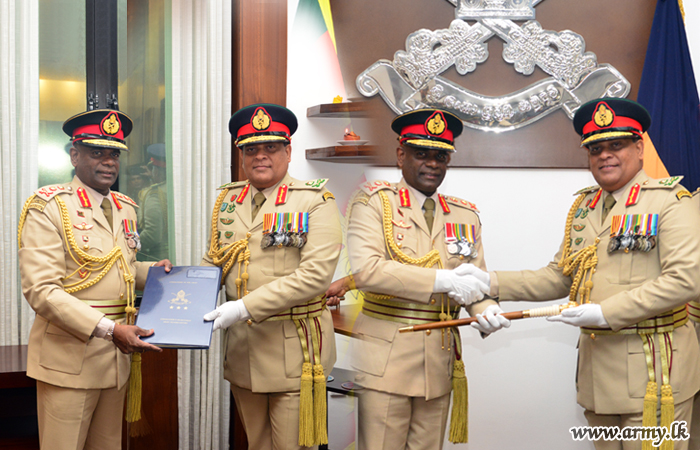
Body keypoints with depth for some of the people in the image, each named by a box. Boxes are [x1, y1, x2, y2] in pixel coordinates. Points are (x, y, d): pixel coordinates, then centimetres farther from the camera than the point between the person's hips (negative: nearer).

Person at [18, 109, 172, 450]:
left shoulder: (125, 208, 12)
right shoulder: (46, 207, -10)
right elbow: (41, 290, -19)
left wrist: (154, 270, 4)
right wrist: (108, 329, -26)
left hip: (117, 357, 7)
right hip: (68, 360, -6)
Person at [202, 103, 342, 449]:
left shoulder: (316, 202, -9)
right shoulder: (228, 200, 9)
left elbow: (315, 274, -20)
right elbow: (213, 260, 18)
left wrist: (245, 307, -24)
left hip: (293, 351, -5)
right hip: (241, 349, 5)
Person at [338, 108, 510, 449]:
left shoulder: (465, 215, 13)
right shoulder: (374, 202, -4)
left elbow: (476, 280, 11)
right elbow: (366, 270, -19)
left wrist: (486, 312, -12)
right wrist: (441, 281, -20)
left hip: (440, 364, 5)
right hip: (386, 361, -4)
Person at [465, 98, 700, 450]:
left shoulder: (670, 201, -8)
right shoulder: (583, 206, 13)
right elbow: (560, 277, 12)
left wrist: (605, 312, -21)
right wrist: (492, 283, 0)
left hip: (652, 368, -6)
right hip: (597, 367, 6)